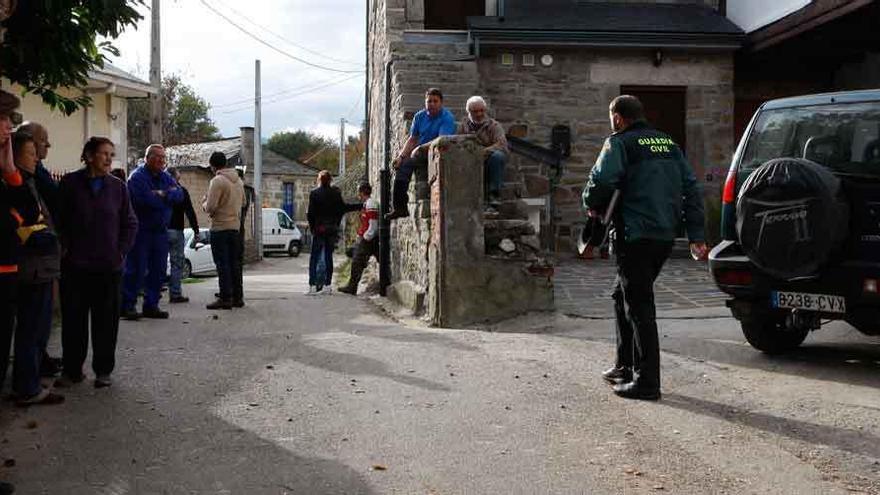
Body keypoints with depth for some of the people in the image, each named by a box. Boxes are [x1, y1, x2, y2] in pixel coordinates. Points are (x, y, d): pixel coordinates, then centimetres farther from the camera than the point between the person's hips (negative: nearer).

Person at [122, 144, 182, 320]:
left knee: (158, 270, 9)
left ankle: (151, 305, 18)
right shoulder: (137, 177, -9)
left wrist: (161, 194, -17)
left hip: (161, 231, 7)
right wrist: (168, 196, -8)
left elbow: (179, 195, -1)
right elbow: (147, 199, -24)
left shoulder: (166, 177, 13)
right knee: (136, 269, -5)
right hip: (141, 231, -7)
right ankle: (128, 305, 3)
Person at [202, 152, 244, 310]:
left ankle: (225, 298, -3)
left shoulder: (217, 181, -14)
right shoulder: (239, 181, 10)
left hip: (220, 227, -7)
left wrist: (204, 203, 2)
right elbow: (242, 201, 19)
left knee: (222, 264, -3)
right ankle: (237, 296, 17)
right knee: (234, 263, 13)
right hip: (235, 226, 7)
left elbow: (210, 207, -18)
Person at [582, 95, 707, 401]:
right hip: (666, 235, 8)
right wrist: (696, 235, 12)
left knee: (639, 307, -4)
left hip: (635, 235, -8)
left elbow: (602, 180, -21)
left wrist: (591, 205, 0)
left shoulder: (619, 143, -5)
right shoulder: (669, 144, 18)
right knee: (624, 296, 21)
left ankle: (646, 382, -1)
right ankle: (626, 367, 28)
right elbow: (692, 189, 14)